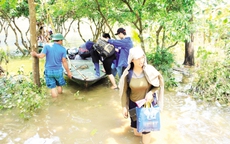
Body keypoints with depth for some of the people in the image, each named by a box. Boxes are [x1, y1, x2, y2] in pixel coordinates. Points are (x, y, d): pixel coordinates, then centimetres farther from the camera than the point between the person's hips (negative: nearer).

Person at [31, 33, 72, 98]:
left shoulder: (47, 46, -5)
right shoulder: (63, 49, -6)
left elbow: (41, 56, -15)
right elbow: (64, 61, -8)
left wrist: (35, 54, 6)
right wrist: (68, 71, -1)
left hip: (48, 71, 0)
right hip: (58, 71, 0)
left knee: (53, 87, 8)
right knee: (59, 85, 21)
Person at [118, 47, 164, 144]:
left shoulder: (150, 70, -20)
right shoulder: (128, 73, -17)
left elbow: (158, 85, -6)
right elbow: (124, 91, -7)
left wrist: (151, 92, -25)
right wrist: (124, 107, -4)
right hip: (133, 103, 2)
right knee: (134, 120, 23)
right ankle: (136, 132, 56)